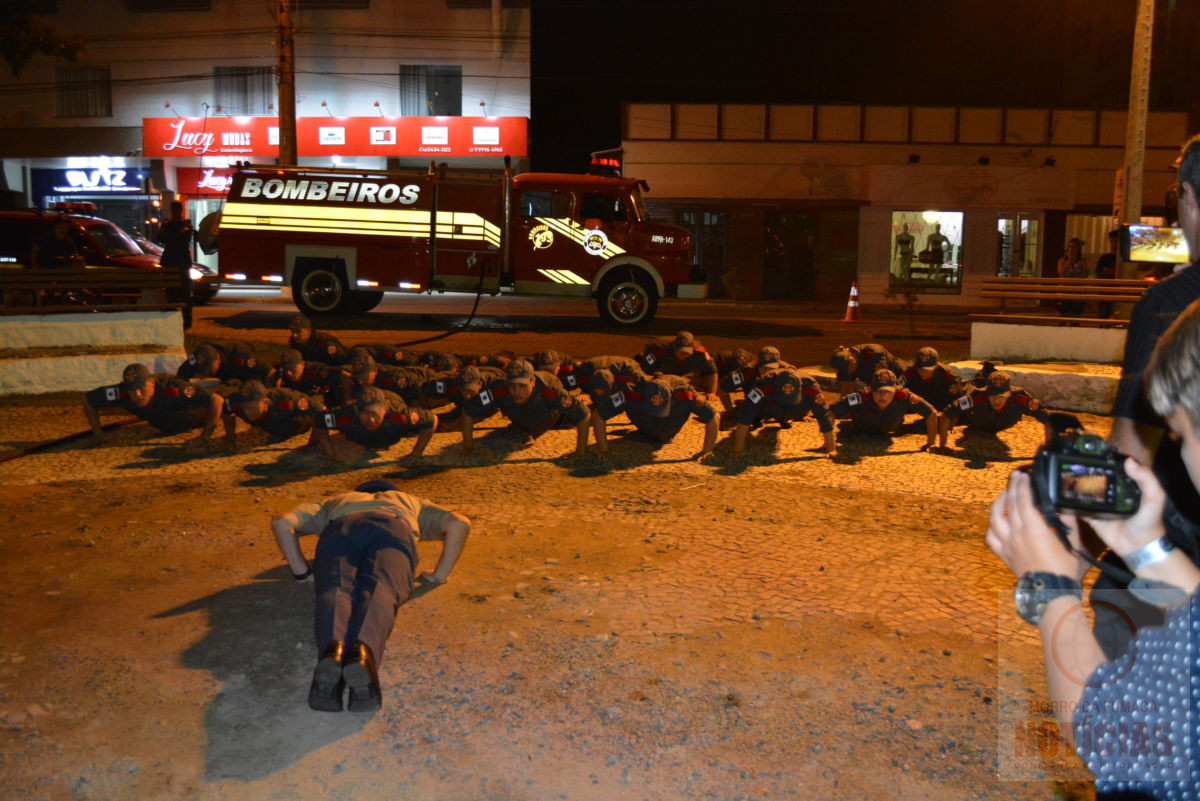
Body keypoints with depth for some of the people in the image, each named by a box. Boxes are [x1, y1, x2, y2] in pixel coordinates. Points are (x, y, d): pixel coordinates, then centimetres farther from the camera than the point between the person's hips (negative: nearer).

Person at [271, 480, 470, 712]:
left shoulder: (336, 503, 45)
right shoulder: (411, 503, 44)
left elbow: (281, 522, 28)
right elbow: (459, 522, 24)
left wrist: (303, 572, 31)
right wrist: (439, 575, 27)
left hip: (340, 529, 1)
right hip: (393, 530, -1)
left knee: (336, 591, -24)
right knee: (378, 592, -26)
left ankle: (333, 650, -58)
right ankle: (362, 655, -59)